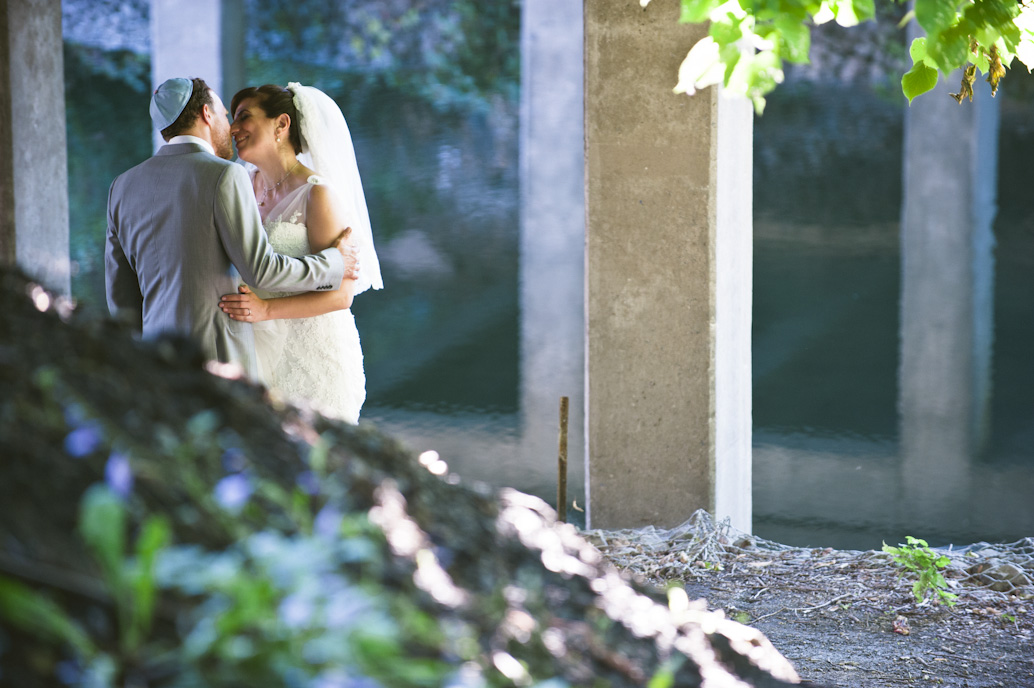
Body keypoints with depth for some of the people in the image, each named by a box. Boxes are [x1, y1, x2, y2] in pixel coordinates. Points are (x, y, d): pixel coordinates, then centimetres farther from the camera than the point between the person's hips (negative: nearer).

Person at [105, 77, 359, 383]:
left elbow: (122, 299, 13)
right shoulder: (223, 177, -8)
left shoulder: (123, 187, 11)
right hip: (218, 360, -6)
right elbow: (260, 269, -11)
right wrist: (331, 265, 4)